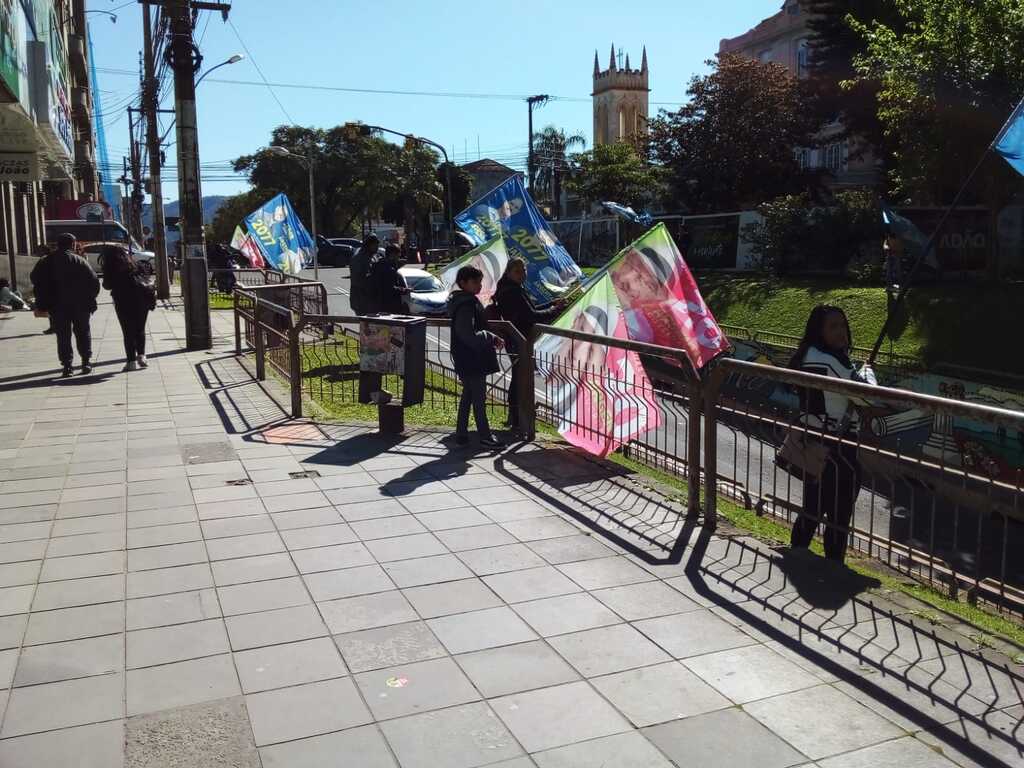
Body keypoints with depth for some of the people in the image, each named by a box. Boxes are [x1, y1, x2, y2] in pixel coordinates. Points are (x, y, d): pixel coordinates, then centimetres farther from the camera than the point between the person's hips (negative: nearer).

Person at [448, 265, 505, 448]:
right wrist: (492, 338, -16)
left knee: (468, 395, 15)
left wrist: (491, 339, 9)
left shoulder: (470, 302, 12)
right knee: (479, 397, -1)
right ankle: (485, 436, 9)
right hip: (471, 359, -10)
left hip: (468, 359, 10)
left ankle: (461, 434, 22)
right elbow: (469, 335, -26)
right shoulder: (466, 305, -20)